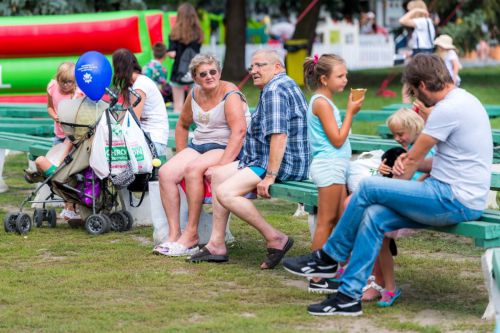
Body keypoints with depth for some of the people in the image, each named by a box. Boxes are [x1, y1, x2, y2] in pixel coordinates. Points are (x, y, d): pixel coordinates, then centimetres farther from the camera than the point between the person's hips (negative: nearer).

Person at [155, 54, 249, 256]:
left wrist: (222, 164, -31)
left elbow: (239, 131, -24)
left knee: (193, 169, -33)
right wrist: (181, 156, 15)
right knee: (166, 173, -17)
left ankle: (191, 235, -25)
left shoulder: (230, 94, -12)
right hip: (199, 145, 7)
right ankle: (173, 234, -19)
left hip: (227, 148, -7)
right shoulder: (195, 95, 10)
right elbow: (183, 125, 26)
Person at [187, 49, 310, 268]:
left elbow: (279, 135, -28)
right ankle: (217, 244, 14)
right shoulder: (283, 86, 20)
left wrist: (270, 176, -29)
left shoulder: (274, 91, -16)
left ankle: (275, 239, -17)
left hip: (283, 164, -12)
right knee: (218, 175, 17)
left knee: (225, 193, -23)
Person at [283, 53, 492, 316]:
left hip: (454, 200, -10)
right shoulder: (464, 100, 15)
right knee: (374, 216, -1)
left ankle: (328, 259, 5)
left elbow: (412, 159, -8)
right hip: (461, 198, 10)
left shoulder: (447, 109, -17)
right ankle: (349, 296, -2)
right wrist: (412, 162, 2)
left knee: (368, 187, -11)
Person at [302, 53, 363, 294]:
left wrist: (350, 112, 15)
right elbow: (337, 139, -17)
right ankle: (318, 279, -3)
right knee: (325, 222, -7)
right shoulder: (322, 103, -14)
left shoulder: (324, 102, 16)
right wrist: (350, 112, -12)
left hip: (335, 167, 10)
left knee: (340, 221, 10)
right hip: (329, 165, -10)